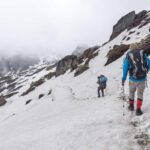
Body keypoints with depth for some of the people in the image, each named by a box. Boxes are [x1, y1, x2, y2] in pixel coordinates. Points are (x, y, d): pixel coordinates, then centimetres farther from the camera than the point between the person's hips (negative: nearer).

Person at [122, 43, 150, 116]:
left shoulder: (128, 55, 2)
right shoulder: (142, 53, 3)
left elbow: (125, 68, 1)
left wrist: (123, 79, 9)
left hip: (133, 78, 1)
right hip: (142, 78, 0)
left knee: (131, 92, 23)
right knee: (140, 93, 13)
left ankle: (131, 106, 39)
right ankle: (138, 109, 6)